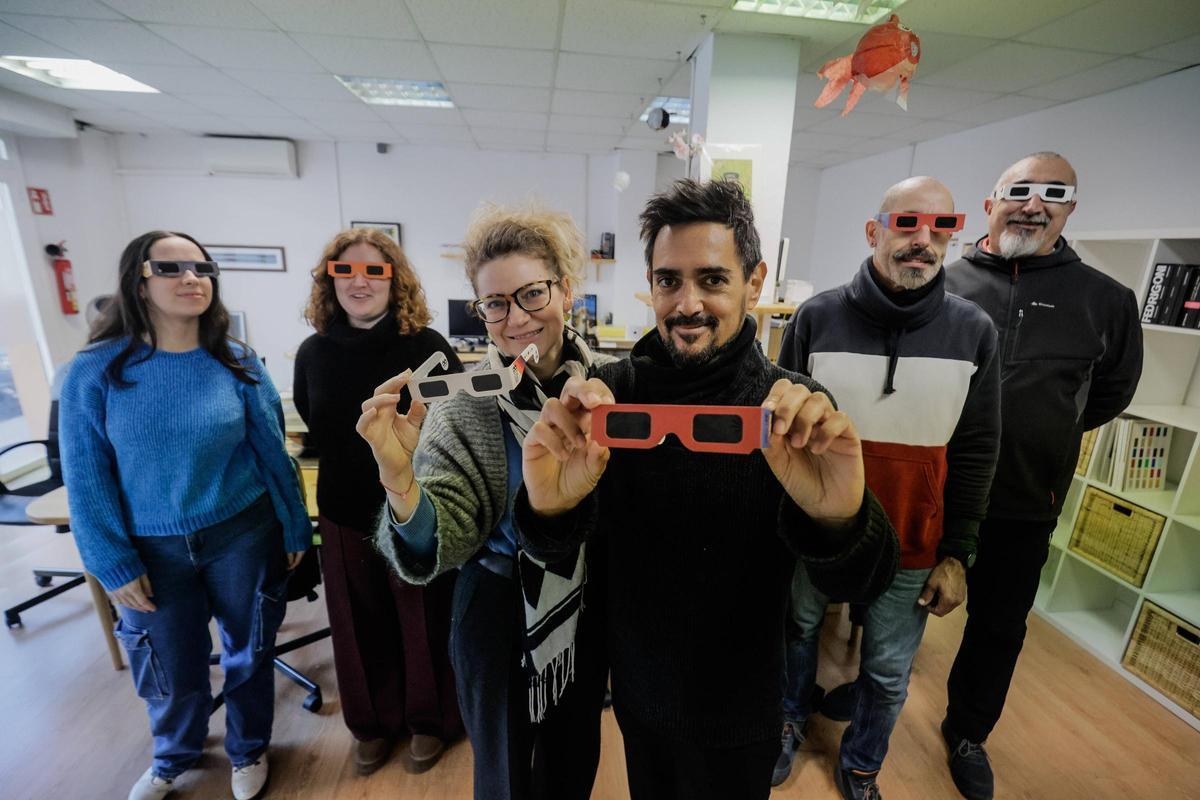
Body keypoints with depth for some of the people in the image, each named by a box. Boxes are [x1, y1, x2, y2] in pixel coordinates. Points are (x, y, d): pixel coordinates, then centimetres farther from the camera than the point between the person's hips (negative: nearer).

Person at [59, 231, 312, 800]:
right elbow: (86, 478, -5)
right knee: (171, 667, 18)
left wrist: (295, 527, 1)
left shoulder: (238, 364, -7)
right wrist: (113, 563, -6)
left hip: (243, 535, 0)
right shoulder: (94, 371, -9)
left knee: (248, 652, 16)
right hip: (153, 548, 0)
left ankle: (248, 751, 45)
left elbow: (272, 453, -3)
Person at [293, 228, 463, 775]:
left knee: (424, 620, 14)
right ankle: (373, 722, 45)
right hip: (345, 513, 4)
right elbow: (315, 430, 13)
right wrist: (348, 460, 8)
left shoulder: (426, 346, -13)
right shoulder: (314, 352, 0)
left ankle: (430, 719, 40)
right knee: (360, 624, 19)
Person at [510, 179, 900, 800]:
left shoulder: (793, 411, -18)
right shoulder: (615, 391, -15)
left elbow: (860, 587, -20)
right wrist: (551, 509, -41)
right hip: (638, 696, 2)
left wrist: (838, 520, -43)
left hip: (739, 712, -1)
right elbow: (557, 550, -17)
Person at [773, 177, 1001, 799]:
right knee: (801, 630, 21)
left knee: (888, 672, 17)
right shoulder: (818, 317, -10)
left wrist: (957, 554, 0)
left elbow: (975, 454, -1)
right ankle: (791, 723, 50)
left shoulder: (974, 331, -6)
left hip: (911, 549, 1)